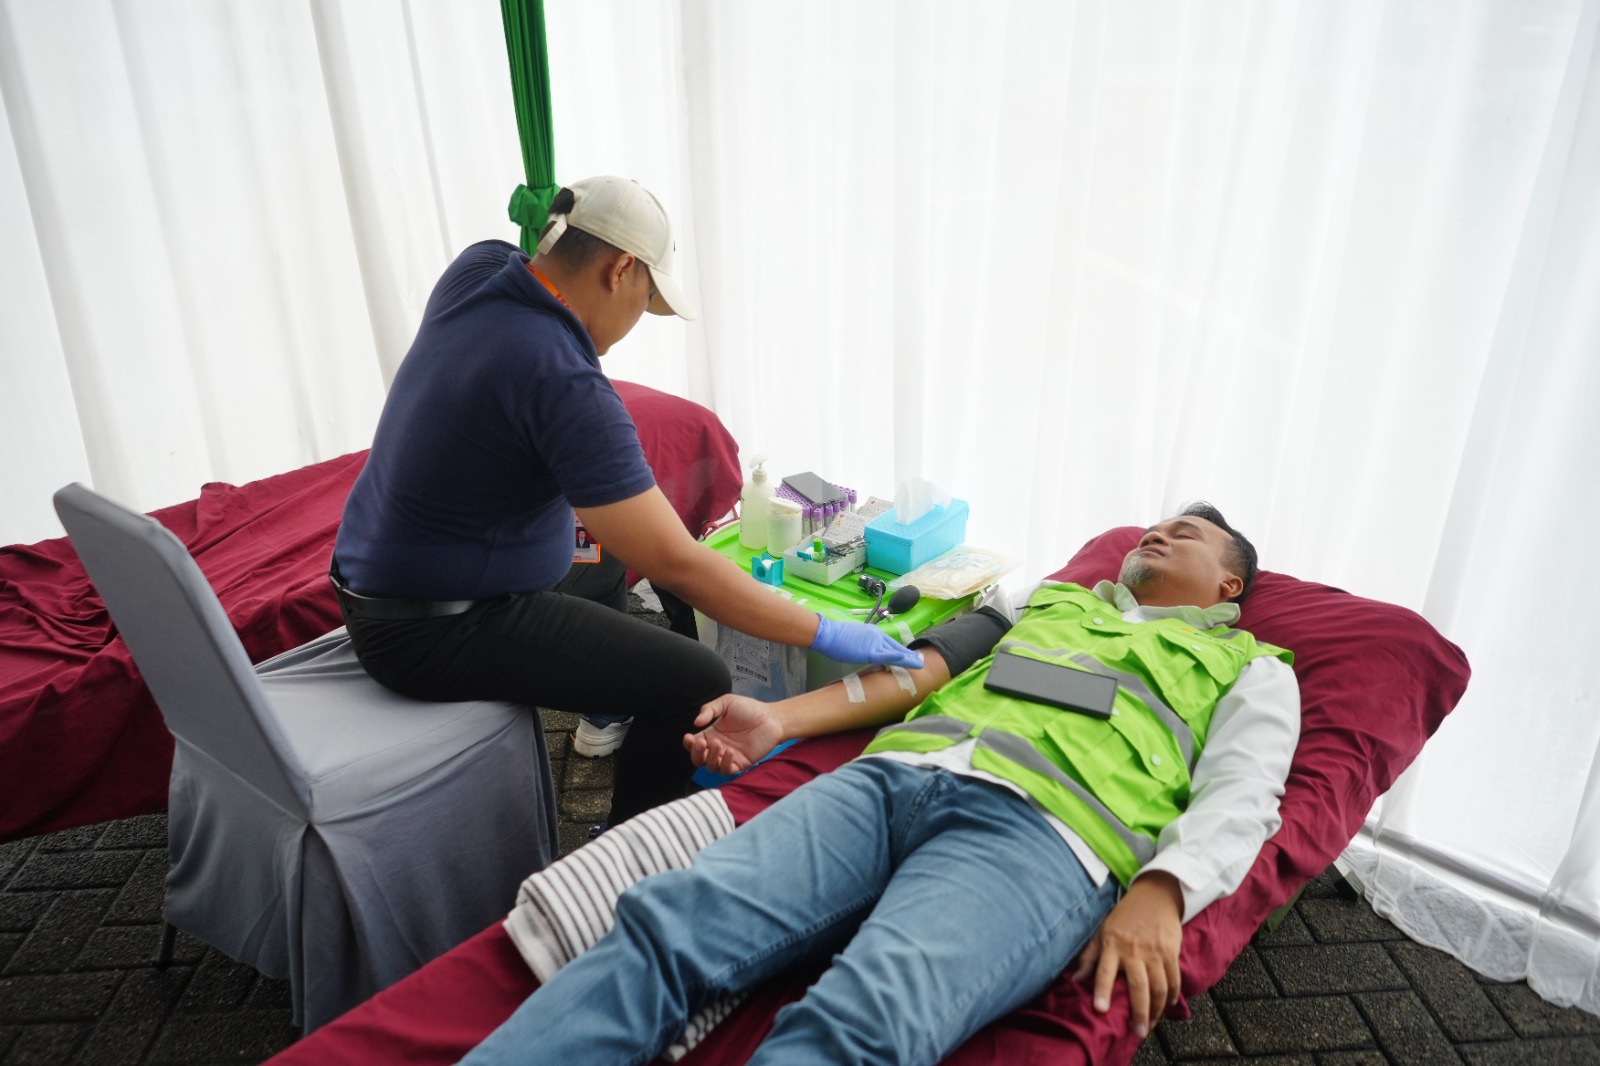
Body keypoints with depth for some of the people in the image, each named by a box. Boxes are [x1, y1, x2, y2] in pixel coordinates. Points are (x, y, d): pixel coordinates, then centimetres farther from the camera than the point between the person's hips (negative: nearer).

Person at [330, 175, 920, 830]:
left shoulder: (476, 269, -4)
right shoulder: (566, 385, -29)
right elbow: (678, 563, -28)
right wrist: (823, 634, -21)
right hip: (433, 632, -10)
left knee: (613, 574, 30)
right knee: (695, 682, -15)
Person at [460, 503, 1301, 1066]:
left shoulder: (1250, 668, 26)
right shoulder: (1057, 598, 36)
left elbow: (1239, 799, 8)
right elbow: (924, 667, 27)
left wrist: (1159, 892, -14)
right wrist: (781, 719, 15)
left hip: (1038, 827, -4)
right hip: (894, 772, 4)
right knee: (668, 921, -21)